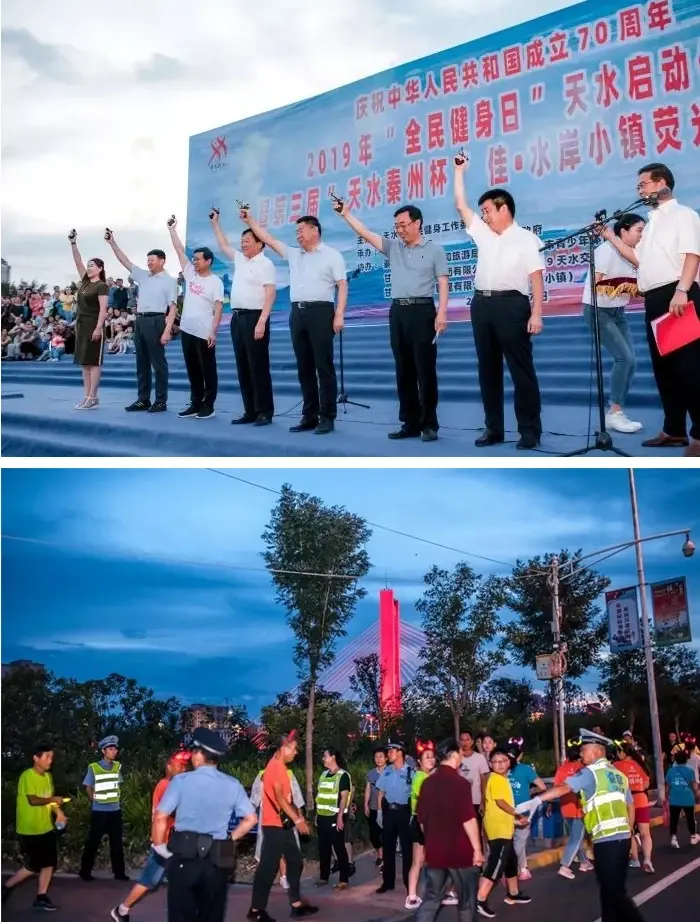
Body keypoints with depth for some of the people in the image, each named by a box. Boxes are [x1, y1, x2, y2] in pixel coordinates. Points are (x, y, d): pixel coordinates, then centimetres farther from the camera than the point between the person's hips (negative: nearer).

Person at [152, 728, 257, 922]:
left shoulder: (182, 780, -6)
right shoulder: (233, 785, 2)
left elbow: (160, 817, -9)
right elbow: (251, 819, 4)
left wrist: (160, 848, 3)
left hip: (184, 857, -3)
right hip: (217, 861, 3)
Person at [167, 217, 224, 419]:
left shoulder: (215, 282, -6)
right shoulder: (190, 274, 11)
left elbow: (218, 308, -11)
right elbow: (180, 250, 14)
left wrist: (213, 332, -17)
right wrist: (172, 229, 13)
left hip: (204, 334, -7)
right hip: (187, 331, 7)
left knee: (208, 371, 1)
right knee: (192, 371, 11)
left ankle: (208, 406, 6)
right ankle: (195, 404, 18)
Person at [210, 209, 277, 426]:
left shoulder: (265, 264, -7)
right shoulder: (240, 260, 17)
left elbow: (270, 294, -15)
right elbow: (224, 246, 36)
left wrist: (262, 321, -22)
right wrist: (215, 223, 37)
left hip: (254, 318, -8)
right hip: (237, 317, 8)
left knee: (258, 366, -7)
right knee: (243, 367, 7)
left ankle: (265, 412, -3)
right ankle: (250, 411, 10)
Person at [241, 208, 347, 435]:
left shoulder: (332, 255, 3)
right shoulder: (293, 254, 19)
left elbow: (342, 286, -4)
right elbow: (268, 239, 25)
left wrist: (339, 315, -14)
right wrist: (250, 221, 20)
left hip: (320, 311, -6)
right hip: (297, 313, 6)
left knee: (324, 366, -6)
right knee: (304, 367, 6)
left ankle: (327, 417, -3)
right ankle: (309, 416, 11)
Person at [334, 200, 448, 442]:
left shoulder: (434, 250, 3)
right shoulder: (393, 248, 15)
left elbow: (443, 283, -2)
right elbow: (365, 233, 10)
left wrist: (442, 313, -13)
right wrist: (346, 214, -1)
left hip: (422, 310, -5)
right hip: (398, 312, 5)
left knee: (425, 369, -4)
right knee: (404, 371, 6)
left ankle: (429, 424, 2)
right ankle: (410, 423, 12)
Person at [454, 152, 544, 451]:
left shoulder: (525, 238, 2)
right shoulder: (483, 234, 18)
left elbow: (536, 277, -5)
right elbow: (461, 205, 21)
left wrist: (536, 313, -14)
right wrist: (459, 171, 21)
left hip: (511, 304, -6)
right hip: (482, 304, 6)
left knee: (521, 368, -4)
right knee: (488, 369, 7)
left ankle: (530, 430, -1)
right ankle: (493, 428, 12)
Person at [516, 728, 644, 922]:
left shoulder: (591, 772, -6)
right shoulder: (619, 774, 17)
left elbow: (564, 788, -19)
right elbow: (631, 807, 21)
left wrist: (536, 800, -26)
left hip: (606, 840, -8)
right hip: (623, 837, 8)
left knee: (614, 892, -3)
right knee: (614, 889, 14)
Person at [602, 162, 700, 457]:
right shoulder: (653, 222, 24)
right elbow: (638, 258, 25)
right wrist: (610, 236, 20)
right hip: (655, 299, 9)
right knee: (663, 365, 9)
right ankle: (674, 430, 15)